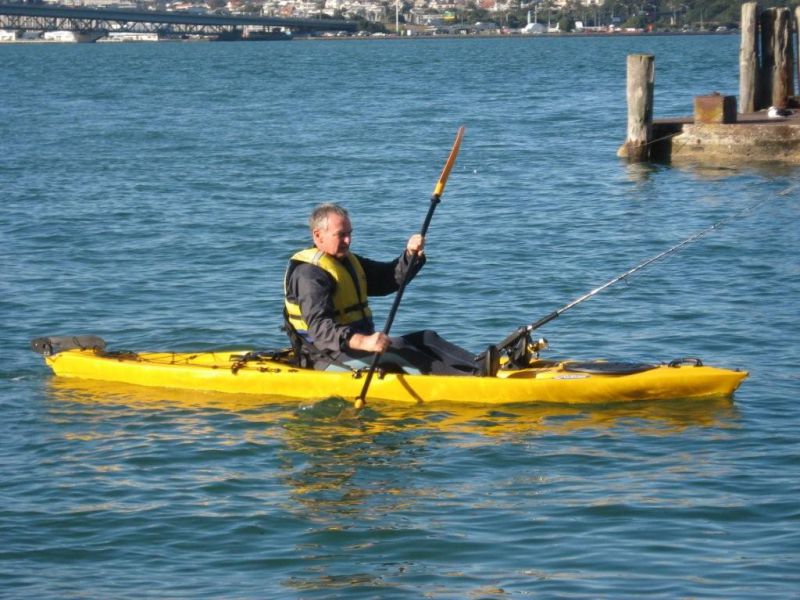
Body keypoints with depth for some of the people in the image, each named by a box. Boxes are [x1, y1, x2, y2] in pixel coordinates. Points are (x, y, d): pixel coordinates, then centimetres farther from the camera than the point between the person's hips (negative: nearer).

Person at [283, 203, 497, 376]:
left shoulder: (347, 262, 18)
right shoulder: (309, 274, -16)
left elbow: (390, 277, 16)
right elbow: (319, 326, -29)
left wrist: (411, 256, -6)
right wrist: (361, 342, -43)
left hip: (355, 345, 10)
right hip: (328, 359, -10)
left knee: (425, 339, -3)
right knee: (392, 348, -28)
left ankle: (479, 366, -23)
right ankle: (475, 375, -39)